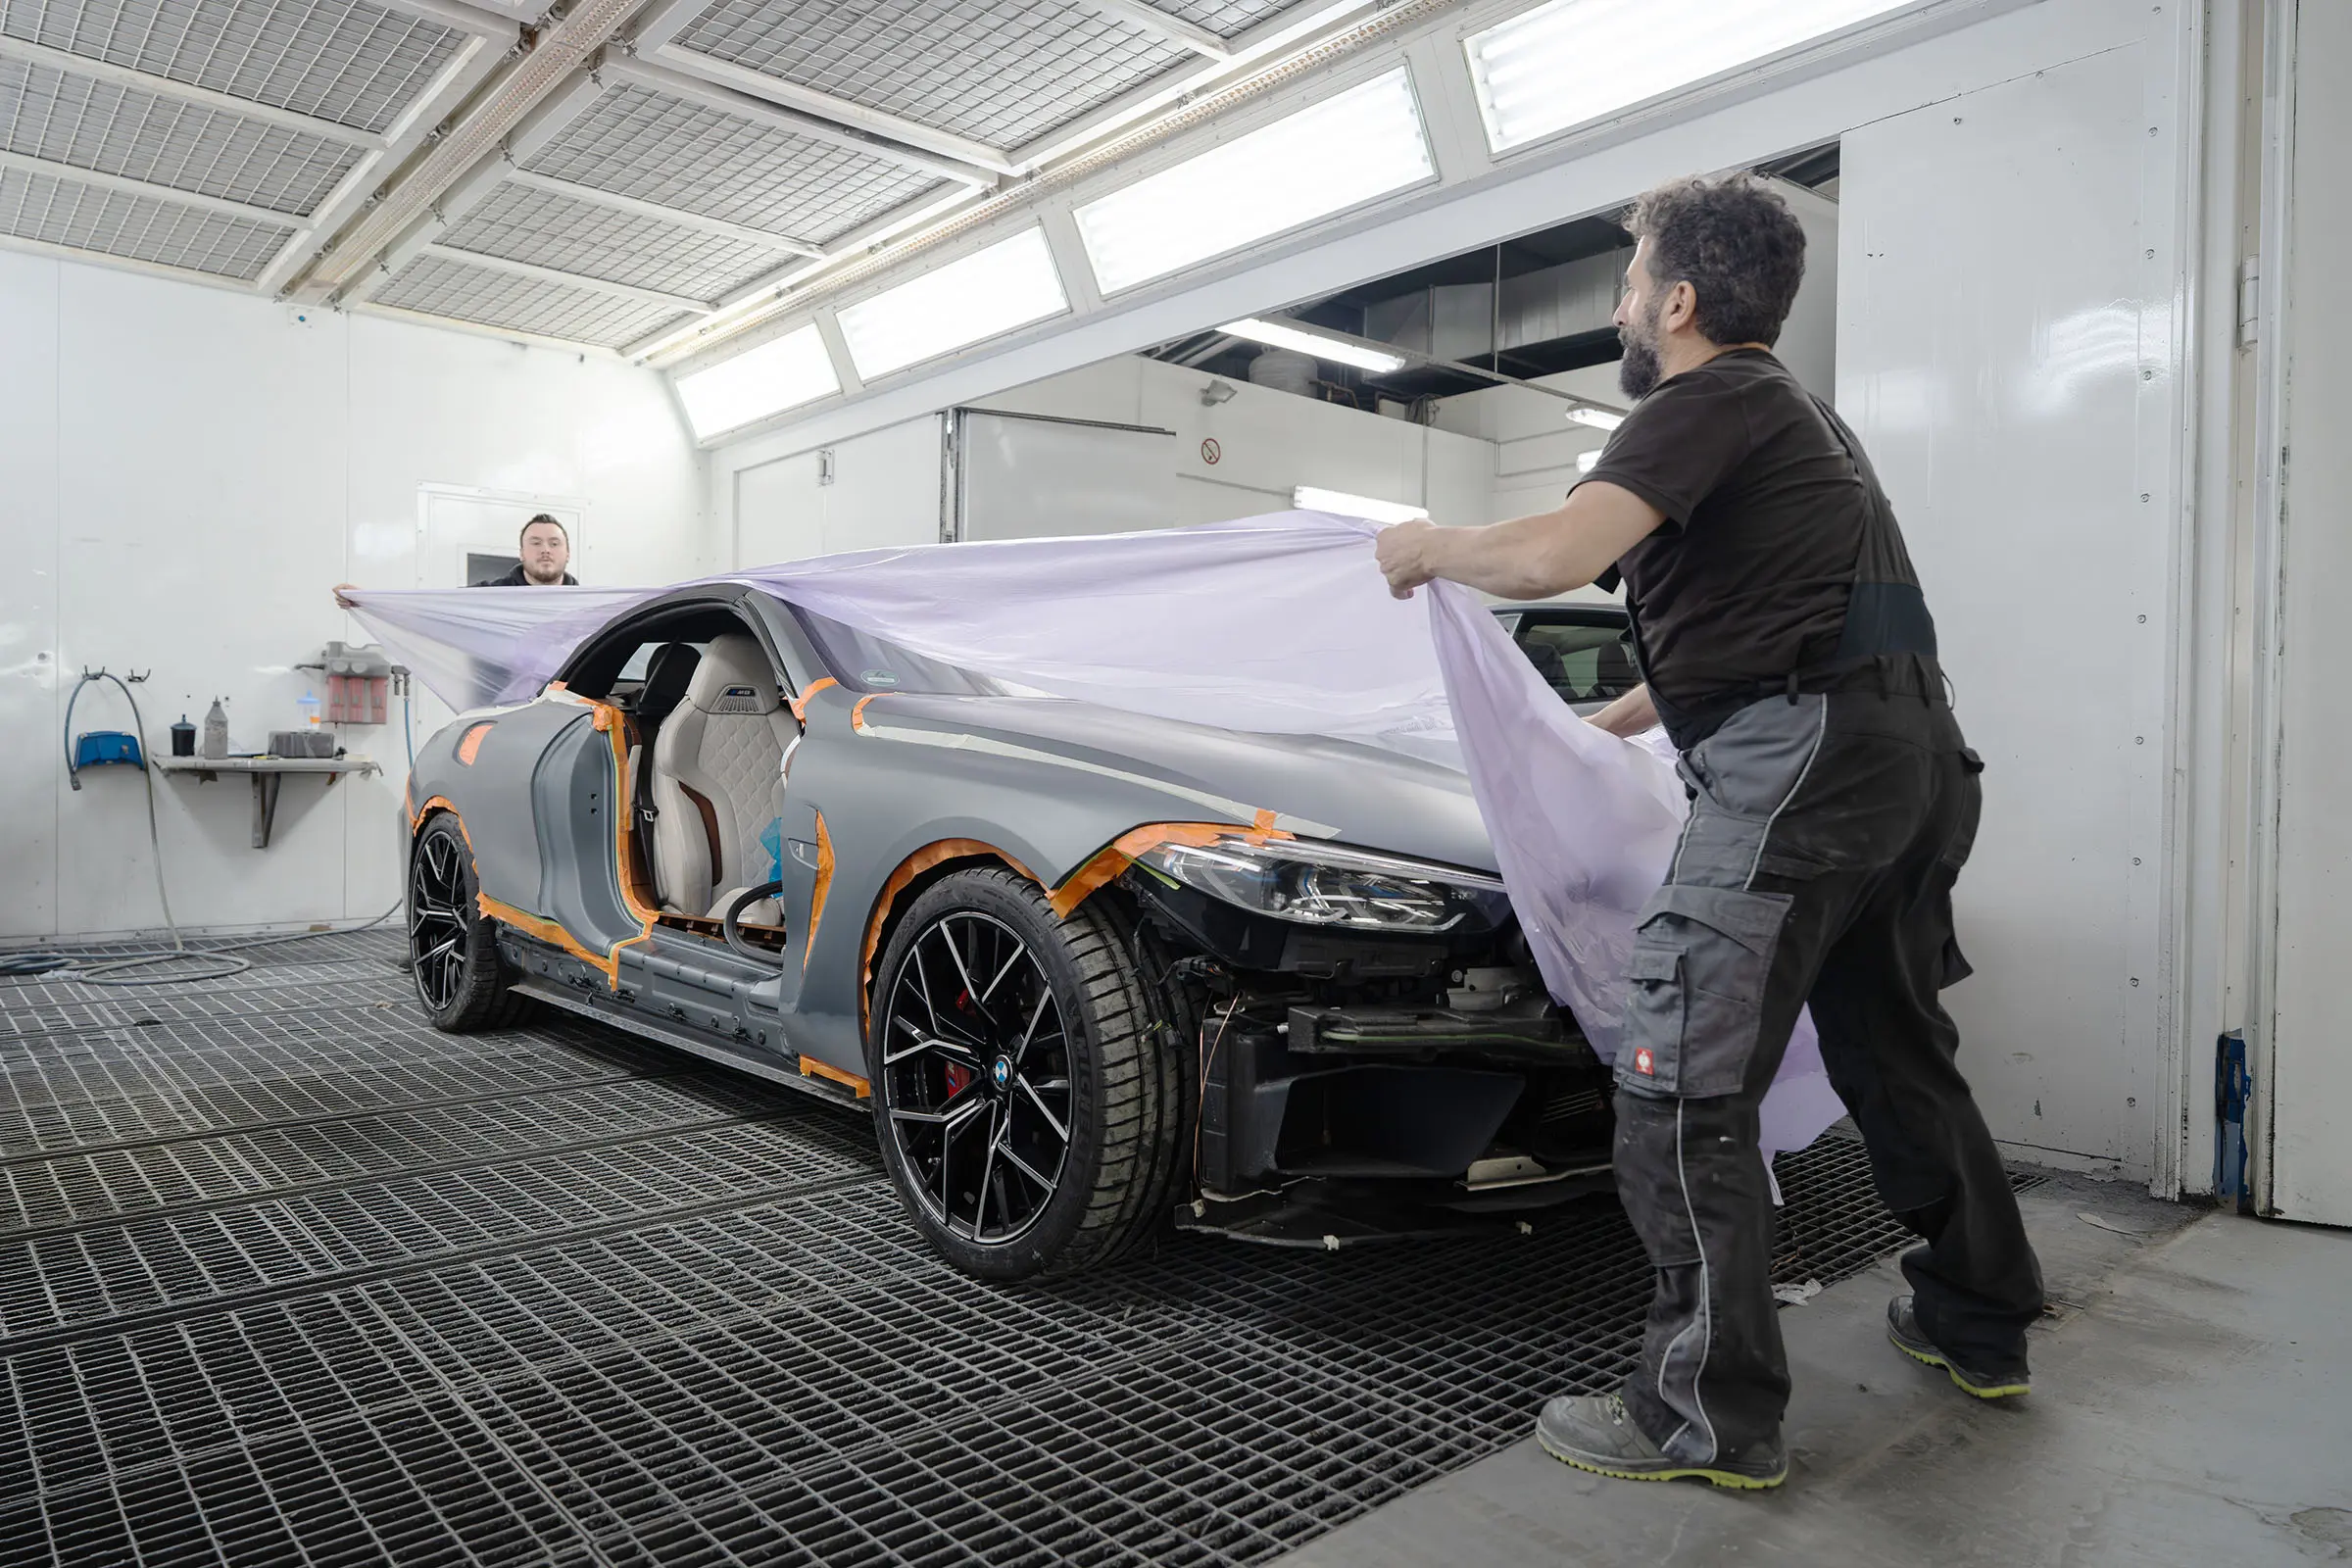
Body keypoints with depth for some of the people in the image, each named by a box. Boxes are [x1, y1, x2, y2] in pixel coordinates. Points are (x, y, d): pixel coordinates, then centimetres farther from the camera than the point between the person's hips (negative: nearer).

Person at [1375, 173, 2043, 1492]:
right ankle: (1979, 1326, 37)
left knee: (1682, 1090, -7)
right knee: (1898, 1052, 22)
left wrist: (1431, 549, -3)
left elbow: (1555, 557, -23)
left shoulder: (1706, 402, -6)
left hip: (1801, 764, -11)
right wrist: (1608, 725, 40)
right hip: (1914, 751, 11)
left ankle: (1711, 1417, 1)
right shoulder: (1799, 412, 26)